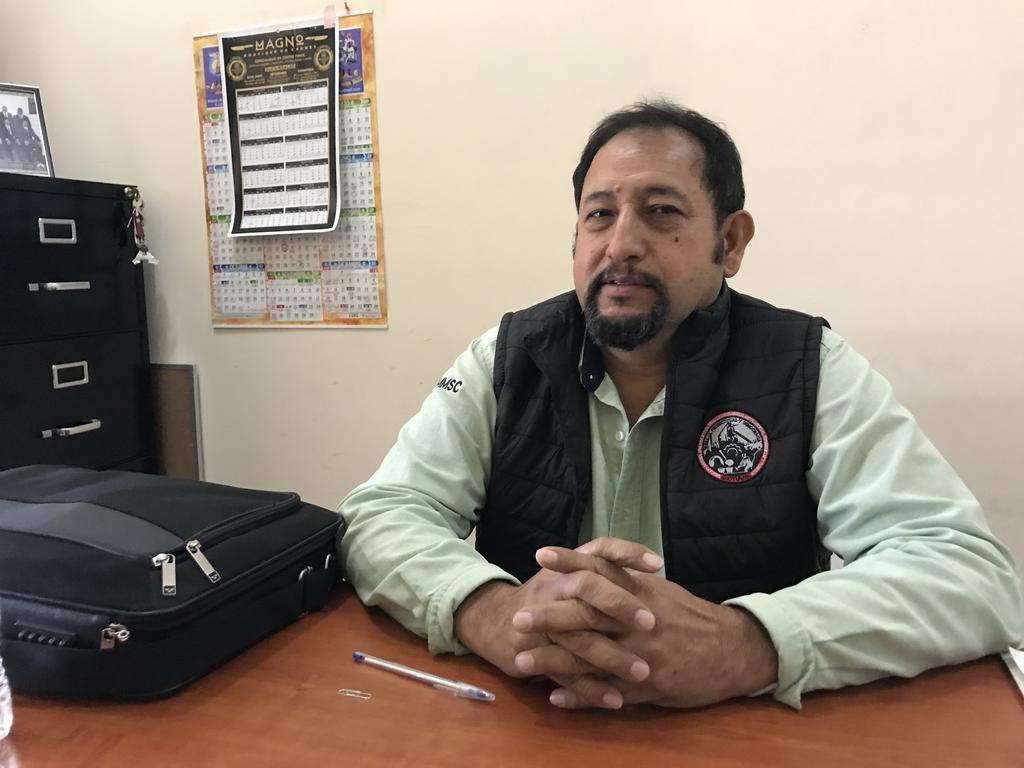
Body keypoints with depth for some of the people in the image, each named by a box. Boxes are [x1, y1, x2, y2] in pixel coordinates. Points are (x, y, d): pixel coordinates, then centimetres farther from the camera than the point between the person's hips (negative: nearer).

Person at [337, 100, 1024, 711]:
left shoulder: (812, 370, -5)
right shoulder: (506, 360, -1)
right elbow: (380, 519, -8)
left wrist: (737, 646, -31)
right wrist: (496, 614, -29)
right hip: (527, 721, 2)